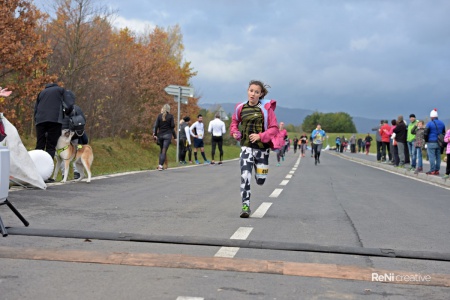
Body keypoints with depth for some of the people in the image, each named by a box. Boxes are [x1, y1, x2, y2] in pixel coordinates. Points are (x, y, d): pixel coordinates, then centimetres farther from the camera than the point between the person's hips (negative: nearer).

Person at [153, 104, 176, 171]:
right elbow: (172, 126, -6)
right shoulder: (170, 116, -3)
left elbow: (156, 125, 0)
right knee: (164, 151, -4)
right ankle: (160, 165, -15)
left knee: (161, 150, 16)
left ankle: (160, 165, 11)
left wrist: (155, 134, 6)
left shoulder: (159, 116, 3)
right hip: (168, 135, -3)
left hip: (160, 135, 3)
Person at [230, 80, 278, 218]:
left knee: (260, 181, 10)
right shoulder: (240, 108, 2)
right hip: (246, 146, 1)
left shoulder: (266, 108, -6)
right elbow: (234, 122, 20)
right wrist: (235, 132, 1)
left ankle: (259, 170, 48)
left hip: (262, 147, -1)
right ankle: (246, 207, -8)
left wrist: (260, 136, -19)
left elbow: (274, 128, -6)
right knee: (245, 177, -14)